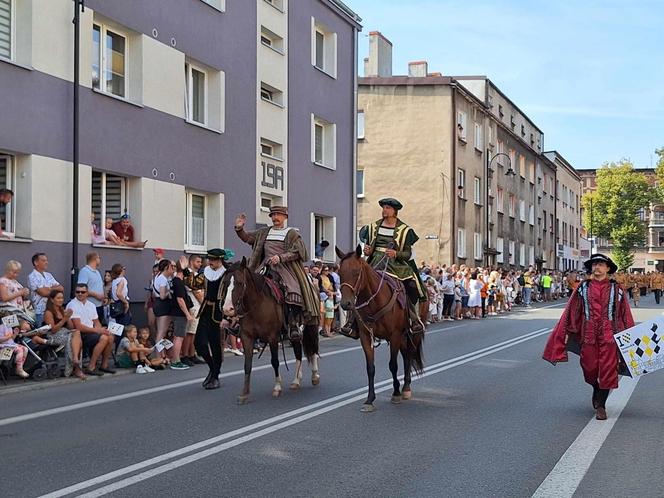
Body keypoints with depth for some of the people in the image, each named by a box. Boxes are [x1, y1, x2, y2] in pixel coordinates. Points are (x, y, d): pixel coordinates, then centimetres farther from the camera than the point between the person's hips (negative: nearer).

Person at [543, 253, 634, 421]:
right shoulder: (583, 288, 6)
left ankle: (600, 405, 11)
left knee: (607, 370, -2)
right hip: (588, 335, 1)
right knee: (589, 369, 7)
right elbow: (571, 313, 7)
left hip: (609, 335, -1)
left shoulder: (616, 289, 4)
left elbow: (626, 314, 6)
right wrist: (568, 333, 3)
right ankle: (597, 390, 39)